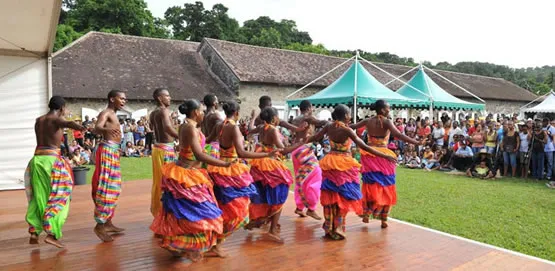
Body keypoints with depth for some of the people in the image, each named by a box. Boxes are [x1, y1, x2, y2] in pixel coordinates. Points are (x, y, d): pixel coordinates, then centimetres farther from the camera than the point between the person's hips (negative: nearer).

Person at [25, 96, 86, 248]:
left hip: (37, 159, 7)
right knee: (58, 196, -2)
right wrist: (80, 127, -50)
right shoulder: (56, 120, -6)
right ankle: (51, 234, -9)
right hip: (51, 159, -7)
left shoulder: (38, 120, 16)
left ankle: (34, 233, 15)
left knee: (38, 197, 14)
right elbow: (68, 123, -30)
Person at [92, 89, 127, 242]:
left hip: (114, 151, 10)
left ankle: (108, 222, 20)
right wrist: (107, 129, -50)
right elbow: (96, 129, -28)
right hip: (107, 150, -10)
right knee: (106, 187, -11)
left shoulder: (113, 114, 18)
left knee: (114, 188, 13)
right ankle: (100, 225, -9)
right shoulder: (106, 113, -10)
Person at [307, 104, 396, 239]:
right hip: (344, 165, -6)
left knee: (330, 196, 13)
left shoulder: (329, 127, 1)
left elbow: (314, 138, 12)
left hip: (330, 164, 6)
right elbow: (364, 147, -19)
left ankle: (328, 228, 20)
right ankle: (337, 229, 7)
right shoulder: (347, 130, -16)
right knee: (343, 196, 6)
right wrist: (385, 156, -16)